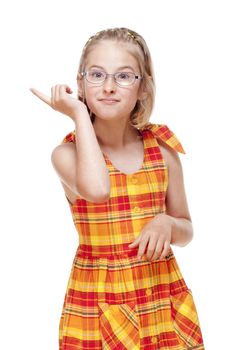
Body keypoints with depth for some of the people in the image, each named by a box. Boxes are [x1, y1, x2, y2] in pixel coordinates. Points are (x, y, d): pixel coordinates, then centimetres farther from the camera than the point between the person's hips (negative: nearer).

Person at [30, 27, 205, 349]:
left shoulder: (163, 149, -2)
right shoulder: (67, 153, -9)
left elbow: (185, 232, 7)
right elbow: (96, 189, -33)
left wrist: (166, 223, -16)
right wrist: (80, 113, -21)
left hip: (164, 295, 3)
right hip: (97, 302, -2)